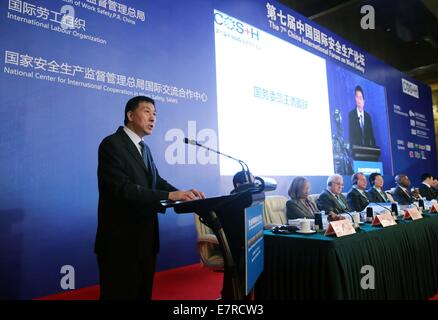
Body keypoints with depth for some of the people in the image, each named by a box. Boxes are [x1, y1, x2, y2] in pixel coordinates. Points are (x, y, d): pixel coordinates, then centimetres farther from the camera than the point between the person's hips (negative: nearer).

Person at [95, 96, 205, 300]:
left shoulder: (144, 148, 14)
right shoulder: (112, 144, -14)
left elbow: (157, 181, 10)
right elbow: (122, 188, -26)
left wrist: (182, 194, -9)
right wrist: (169, 196, -29)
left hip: (145, 238, 8)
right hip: (121, 240, -8)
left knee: (143, 293, 19)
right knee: (120, 294, 6)